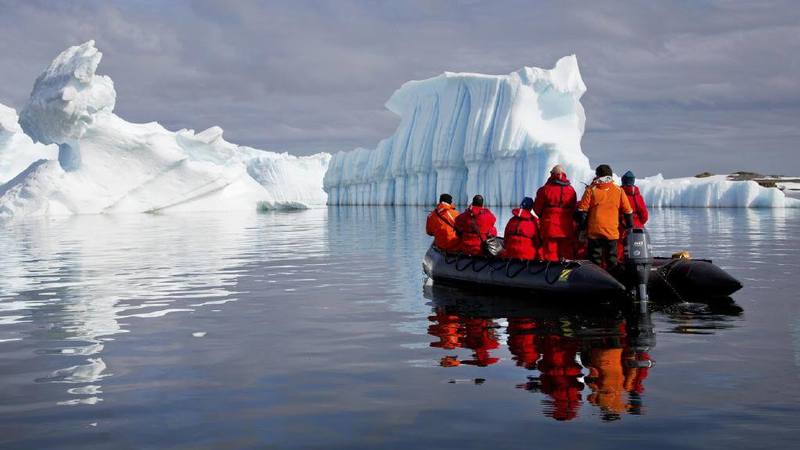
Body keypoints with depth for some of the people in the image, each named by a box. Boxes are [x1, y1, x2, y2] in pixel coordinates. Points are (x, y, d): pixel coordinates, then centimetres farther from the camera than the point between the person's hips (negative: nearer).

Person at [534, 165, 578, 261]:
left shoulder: (545, 189, -7)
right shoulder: (571, 190, 3)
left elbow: (537, 208, 0)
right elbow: (574, 209, 12)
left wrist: (543, 217, 19)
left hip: (549, 227, -3)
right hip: (567, 228, 3)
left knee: (550, 256, 1)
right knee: (567, 254, 9)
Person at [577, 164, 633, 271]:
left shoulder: (591, 190, -1)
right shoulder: (619, 190, 6)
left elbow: (582, 210, -4)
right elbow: (627, 211, 7)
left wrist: (582, 227, 2)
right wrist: (630, 227, 16)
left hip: (594, 231, -1)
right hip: (612, 231, 1)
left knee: (595, 259, 4)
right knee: (612, 259, 7)